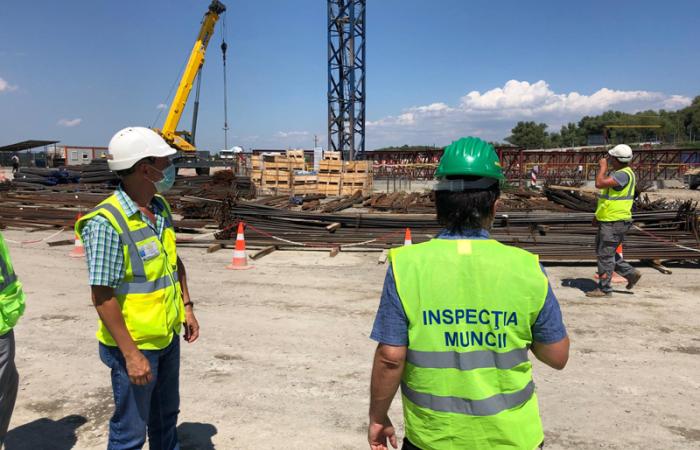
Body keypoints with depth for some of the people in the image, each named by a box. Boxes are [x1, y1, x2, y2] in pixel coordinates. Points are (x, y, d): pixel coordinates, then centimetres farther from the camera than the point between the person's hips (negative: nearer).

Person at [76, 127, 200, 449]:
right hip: (136, 344, -7)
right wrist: (131, 354, -21)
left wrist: (187, 307, 12)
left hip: (168, 336, 8)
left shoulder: (161, 207, 1)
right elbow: (102, 297, -22)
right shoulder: (107, 223, -24)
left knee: (166, 413, 25)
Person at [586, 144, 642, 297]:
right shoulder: (620, 173, 14)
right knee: (602, 252, 18)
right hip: (608, 221, 10)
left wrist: (603, 167, -15)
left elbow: (600, 183, -32)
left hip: (614, 223, -10)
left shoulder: (624, 174, -20)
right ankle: (631, 273, 23)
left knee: (605, 255, -2)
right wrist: (599, 215, 23)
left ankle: (604, 289, 8)